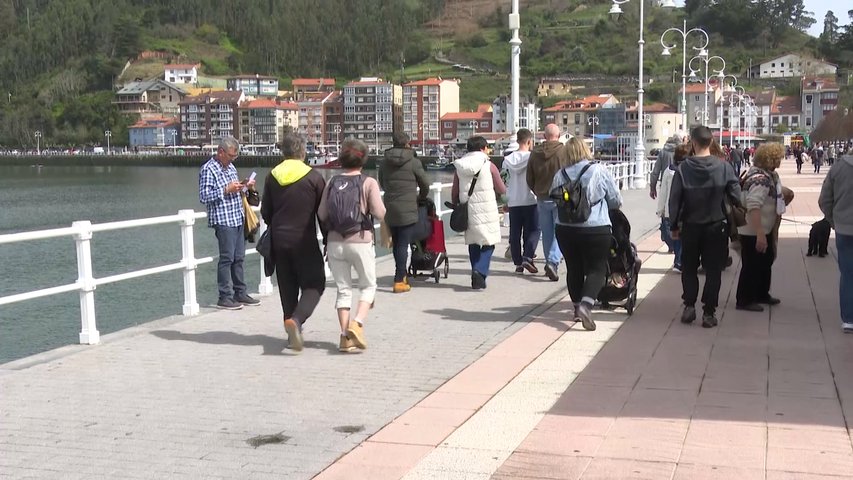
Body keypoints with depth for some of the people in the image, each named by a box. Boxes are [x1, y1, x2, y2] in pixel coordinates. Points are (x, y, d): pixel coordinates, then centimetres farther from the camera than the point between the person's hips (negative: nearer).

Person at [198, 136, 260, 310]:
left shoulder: (231, 167, 16)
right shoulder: (208, 169, -10)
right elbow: (204, 196, -16)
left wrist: (245, 187, 8)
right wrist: (226, 189, -20)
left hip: (238, 219, 8)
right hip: (223, 220, -8)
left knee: (238, 258, 11)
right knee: (226, 258, -6)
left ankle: (240, 293, 19)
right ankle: (225, 297, -1)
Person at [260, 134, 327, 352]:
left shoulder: (272, 177, 4)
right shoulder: (314, 177, -7)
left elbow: (265, 212, 10)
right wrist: (328, 242, 7)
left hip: (279, 241, 4)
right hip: (305, 241, -4)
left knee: (287, 287, 13)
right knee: (314, 285, 2)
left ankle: (293, 333, 16)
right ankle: (296, 319, -22)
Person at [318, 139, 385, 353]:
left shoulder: (332, 183, 2)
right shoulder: (368, 183, -6)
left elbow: (322, 214, 0)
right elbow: (380, 213, -11)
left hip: (335, 242, 3)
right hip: (361, 241, -3)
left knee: (343, 289, 10)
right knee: (368, 286, 12)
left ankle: (345, 335, 6)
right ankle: (357, 323, -9)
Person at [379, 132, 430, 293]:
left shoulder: (385, 163, 7)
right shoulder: (413, 162, -7)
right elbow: (425, 184, 2)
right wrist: (421, 197, 23)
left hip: (389, 209, 5)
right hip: (407, 209, -5)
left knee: (396, 243, 16)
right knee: (403, 244, -4)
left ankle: (401, 276, 26)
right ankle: (399, 281, -6)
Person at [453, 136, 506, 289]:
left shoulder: (460, 167, 4)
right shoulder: (489, 166, -6)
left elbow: (454, 192, 8)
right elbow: (501, 190, 3)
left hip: (468, 211, 4)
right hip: (487, 212, -4)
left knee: (473, 243, 15)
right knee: (488, 243, 4)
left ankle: (477, 278, 15)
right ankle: (480, 271, -17)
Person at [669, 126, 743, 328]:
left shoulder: (683, 168, -10)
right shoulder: (723, 167, -10)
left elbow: (674, 199, -8)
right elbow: (736, 197, -8)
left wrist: (674, 225, 3)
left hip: (691, 226, 0)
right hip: (716, 226, 0)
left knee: (689, 268, 17)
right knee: (713, 270, 7)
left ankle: (689, 306, 10)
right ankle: (709, 312, 6)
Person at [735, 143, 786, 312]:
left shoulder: (768, 175, 7)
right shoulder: (760, 179, -26)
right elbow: (754, 207, -33)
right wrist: (760, 235, -34)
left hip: (764, 229, 11)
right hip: (753, 232, -11)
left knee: (766, 262, 22)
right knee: (751, 266, 0)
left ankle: (762, 294, 36)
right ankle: (744, 301, 11)